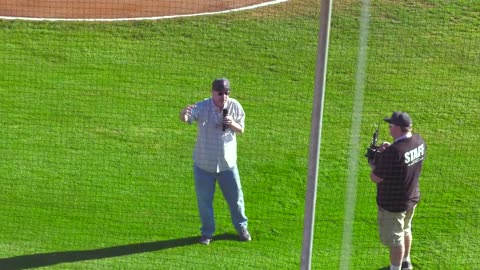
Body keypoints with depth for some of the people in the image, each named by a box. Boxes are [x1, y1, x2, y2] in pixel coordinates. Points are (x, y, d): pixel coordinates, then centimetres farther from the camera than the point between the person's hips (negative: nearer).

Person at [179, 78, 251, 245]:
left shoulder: (234, 106, -7)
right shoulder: (202, 107, -17)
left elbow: (241, 130, 2)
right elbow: (186, 118, -34)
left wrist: (232, 124, -21)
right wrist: (184, 113, -59)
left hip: (227, 163, 2)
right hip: (203, 164, -2)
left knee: (236, 198, 14)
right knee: (204, 200, 11)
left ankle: (242, 227, 37)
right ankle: (207, 232, 30)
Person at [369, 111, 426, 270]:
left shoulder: (393, 152, -33)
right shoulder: (419, 141, -8)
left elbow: (376, 178, -24)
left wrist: (373, 164, -5)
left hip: (393, 203, -9)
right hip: (412, 197, 9)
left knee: (394, 238, 10)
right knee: (405, 230, 29)